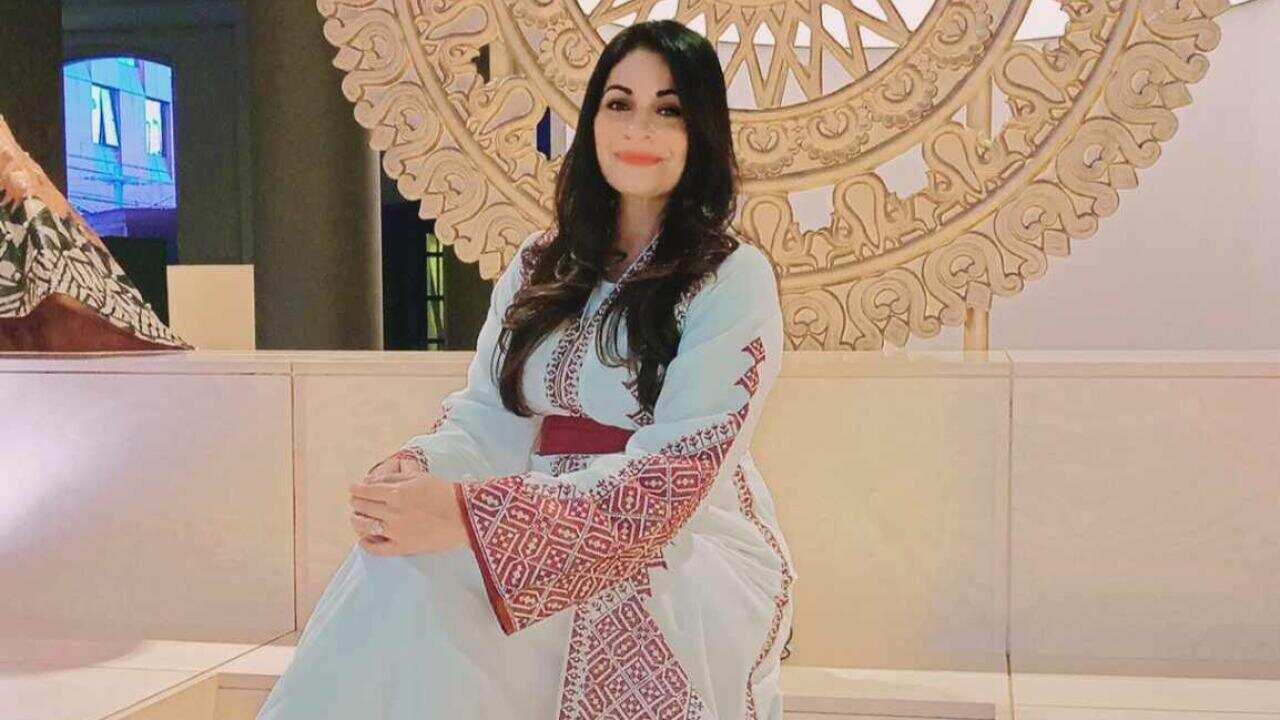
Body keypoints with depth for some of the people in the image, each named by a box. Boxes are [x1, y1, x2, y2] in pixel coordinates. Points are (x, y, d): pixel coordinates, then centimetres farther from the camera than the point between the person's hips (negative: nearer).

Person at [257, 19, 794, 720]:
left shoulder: (734, 279, -7)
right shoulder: (539, 265, 12)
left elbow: (671, 477, -17)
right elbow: (486, 414, 8)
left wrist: (467, 512, -28)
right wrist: (418, 468, -17)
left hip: (686, 559, -4)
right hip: (555, 546, 5)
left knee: (419, 600, -30)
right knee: (398, 574, -27)